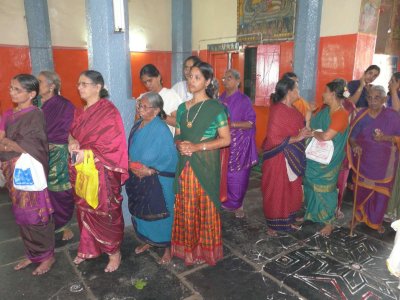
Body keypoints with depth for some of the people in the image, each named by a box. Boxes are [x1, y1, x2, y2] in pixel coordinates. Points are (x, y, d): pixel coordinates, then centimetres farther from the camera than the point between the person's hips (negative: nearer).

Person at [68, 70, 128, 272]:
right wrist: (72, 141, -9)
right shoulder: (80, 111, 11)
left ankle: (114, 252, 21)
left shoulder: (109, 111, -12)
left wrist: (87, 153, -21)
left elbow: (114, 144, -17)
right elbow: (72, 131, 15)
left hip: (101, 172, -7)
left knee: (105, 212, 3)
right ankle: (88, 248, 36)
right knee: (85, 210, 17)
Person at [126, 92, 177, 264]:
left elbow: (171, 157, -20)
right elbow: (132, 151, 14)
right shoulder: (137, 126, 5)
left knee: (159, 214, 6)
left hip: (157, 182, -7)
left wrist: (150, 170, -20)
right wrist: (132, 165, -5)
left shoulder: (161, 129, -18)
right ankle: (147, 241, 41)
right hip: (139, 180, 7)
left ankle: (167, 247, 26)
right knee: (141, 211, 19)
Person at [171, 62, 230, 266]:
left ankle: (205, 250, 25)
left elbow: (226, 139, -9)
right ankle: (187, 248, 28)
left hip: (206, 166, -5)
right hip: (185, 165, 5)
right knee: (186, 209, 11)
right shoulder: (182, 108, 10)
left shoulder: (216, 107, -6)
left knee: (205, 209, 6)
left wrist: (197, 146, -17)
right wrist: (180, 145, -8)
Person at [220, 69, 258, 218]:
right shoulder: (221, 98, 9)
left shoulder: (244, 100, -7)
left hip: (239, 144, -4)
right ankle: (224, 201, 21)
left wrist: (232, 124, -20)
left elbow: (251, 123, -10)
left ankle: (237, 204, 20)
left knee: (237, 176, 2)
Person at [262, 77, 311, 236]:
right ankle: (273, 225, 21)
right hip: (279, 158, -9)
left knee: (291, 191, 18)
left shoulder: (291, 108, 8)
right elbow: (273, 139, -24)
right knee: (277, 192, 5)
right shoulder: (277, 110, -19)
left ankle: (287, 221, 35)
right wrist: (297, 138, -21)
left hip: (293, 157, 9)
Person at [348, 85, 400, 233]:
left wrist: (385, 138, -23)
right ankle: (358, 216, 36)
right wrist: (355, 145, -21)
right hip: (364, 160, 1)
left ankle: (376, 221, 31)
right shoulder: (361, 115, -5)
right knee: (362, 190, 11)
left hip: (384, 163, 0)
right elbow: (351, 136, -2)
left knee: (381, 192, 10)